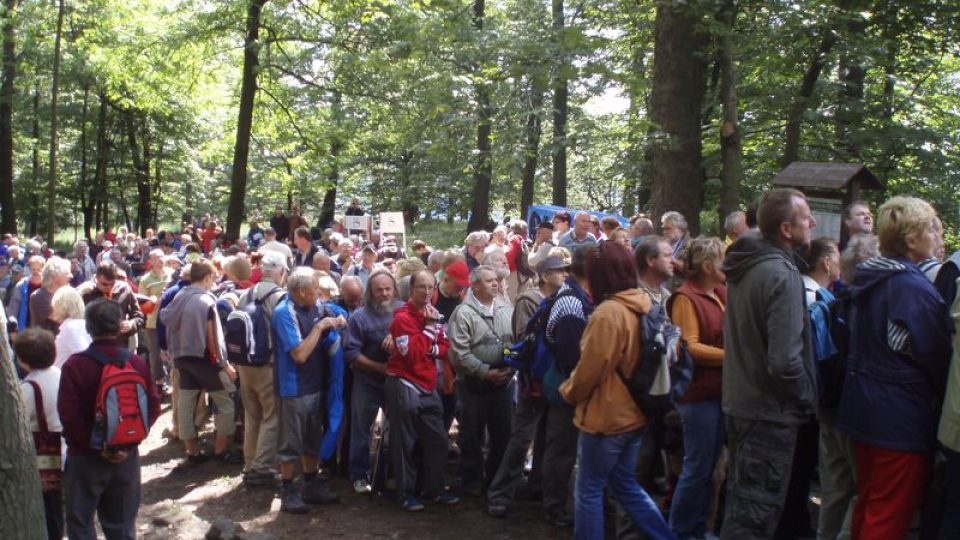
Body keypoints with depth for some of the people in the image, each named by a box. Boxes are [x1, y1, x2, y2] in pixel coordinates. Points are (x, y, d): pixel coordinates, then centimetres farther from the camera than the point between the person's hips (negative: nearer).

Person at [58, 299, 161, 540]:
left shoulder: (75, 365, -14)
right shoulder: (138, 363, -4)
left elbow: (68, 416, -18)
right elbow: (153, 408, -2)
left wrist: (96, 446, -10)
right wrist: (128, 443, -3)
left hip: (86, 457, -3)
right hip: (126, 456, 3)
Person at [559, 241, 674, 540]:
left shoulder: (608, 313, -23)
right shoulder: (644, 307, 4)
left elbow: (590, 369, -18)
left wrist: (568, 392, 1)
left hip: (607, 415, -9)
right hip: (633, 412, 9)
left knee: (588, 490, 6)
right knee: (625, 484, 21)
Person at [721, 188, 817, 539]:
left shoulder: (744, 267, 7)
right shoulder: (781, 274, -21)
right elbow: (784, 360, -28)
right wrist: (806, 398, -10)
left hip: (740, 402, 9)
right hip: (770, 411, -9)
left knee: (741, 501, 22)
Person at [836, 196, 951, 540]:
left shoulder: (869, 279, 7)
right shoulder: (914, 288, -19)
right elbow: (937, 356, -15)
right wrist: (944, 396, 1)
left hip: (863, 406, 9)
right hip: (902, 418, -9)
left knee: (867, 507, 20)